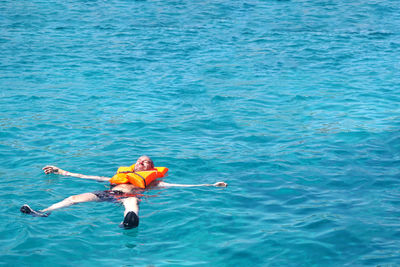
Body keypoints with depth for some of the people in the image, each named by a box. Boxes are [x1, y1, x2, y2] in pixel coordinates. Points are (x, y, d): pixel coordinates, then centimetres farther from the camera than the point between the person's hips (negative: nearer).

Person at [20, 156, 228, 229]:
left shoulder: (153, 182, 29)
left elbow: (181, 186, 22)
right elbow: (89, 177, 38)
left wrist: (211, 186, 14)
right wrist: (62, 173, 38)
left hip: (129, 196, -4)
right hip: (108, 193, 4)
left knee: (132, 201, -43)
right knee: (75, 198, -22)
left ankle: (129, 222, -78)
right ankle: (42, 213, -43)